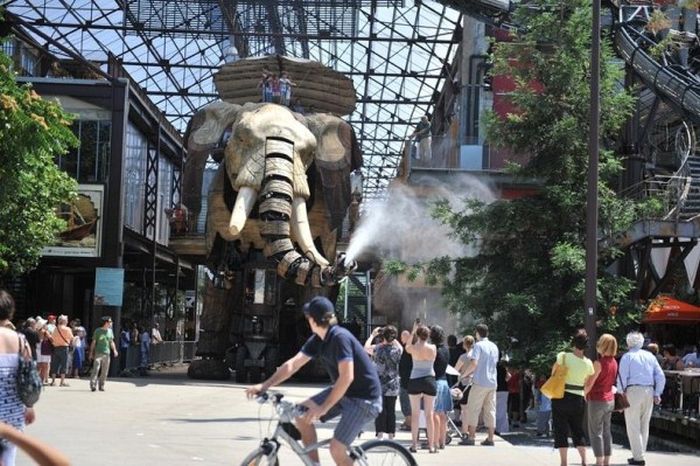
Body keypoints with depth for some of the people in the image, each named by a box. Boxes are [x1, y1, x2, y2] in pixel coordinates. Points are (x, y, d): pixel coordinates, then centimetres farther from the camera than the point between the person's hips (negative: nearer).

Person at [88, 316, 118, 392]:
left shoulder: (110, 331, 11)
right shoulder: (97, 331, -2)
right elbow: (93, 342, 2)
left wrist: (114, 350, 6)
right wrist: (91, 352, -1)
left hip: (107, 353, 5)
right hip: (98, 353, -5)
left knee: (105, 371, 5)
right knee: (96, 369, -15)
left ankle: (101, 386, 13)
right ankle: (93, 385, -16)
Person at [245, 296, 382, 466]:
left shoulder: (340, 337, -24)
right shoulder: (317, 340, 2)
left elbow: (346, 377, -30)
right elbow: (292, 364, 3)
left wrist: (323, 408, -30)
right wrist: (264, 385, -6)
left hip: (364, 399, -9)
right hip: (343, 393, 9)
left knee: (336, 448, -18)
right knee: (302, 413, -3)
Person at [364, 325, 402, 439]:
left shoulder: (377, 349, -11)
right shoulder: (397, 349, -5)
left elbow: (366, 347, 10)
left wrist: (372, 335, 19)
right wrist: (392, 338, 20)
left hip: (379, 385, -2)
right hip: (393, 386, 2)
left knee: (380, 410, 2)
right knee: (391, 410, 8)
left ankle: (380, 435, -1)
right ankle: (391, 435, 11)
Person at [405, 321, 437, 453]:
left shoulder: (413, 348, -7)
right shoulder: (433, 348, -4)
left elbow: (407, 347, 17)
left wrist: (414, 330, 22)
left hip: (415, 381, -1)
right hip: (429, 380, 1)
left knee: (415, 414, 6)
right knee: (429, 414, 4)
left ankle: (414, 444, 5)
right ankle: (431, 445, 4)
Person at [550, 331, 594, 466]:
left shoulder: (563, 356, -14)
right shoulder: (588, 363, -3)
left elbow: (553, 372, -2)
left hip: (561, 397, -3)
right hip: (578, 399, 3)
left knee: (561, 430, 3)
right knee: (578, 430, 16)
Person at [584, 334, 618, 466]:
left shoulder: (599, 363, -18)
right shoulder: (614, 362, 4)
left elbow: (589, 384, -16)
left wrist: (584, 394, 4)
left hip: (597, 400, -7)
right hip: (609, 399, 7)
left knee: (595, 433, -1)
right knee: (606, 431, 12)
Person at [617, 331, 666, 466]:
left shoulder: (627, 356, -1)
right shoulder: (650, 356, 12)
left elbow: (622, 378, -8)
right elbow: (661, 377, 9)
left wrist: (620, 394, -2)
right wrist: (657, 394, 12)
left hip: (633, 390, -5)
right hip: (649, 391, 5)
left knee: (633, 426, -1)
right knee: (644, 425, 14)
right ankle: (640, 454, 18)